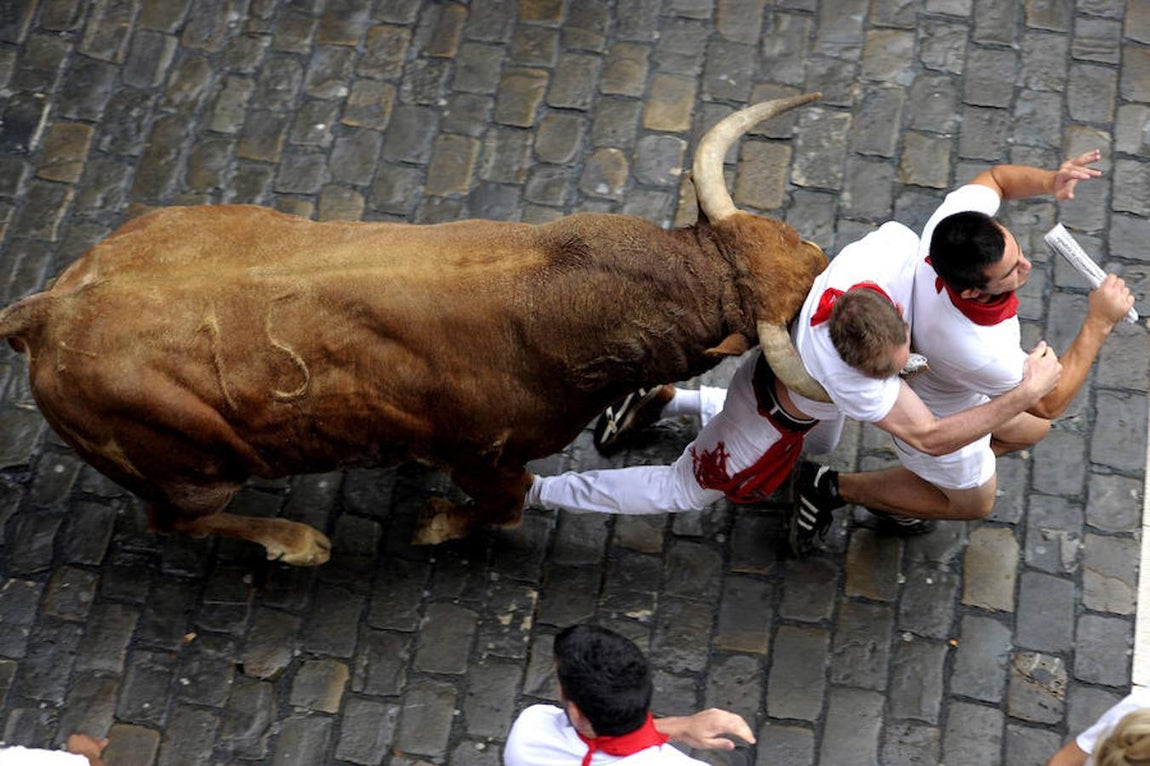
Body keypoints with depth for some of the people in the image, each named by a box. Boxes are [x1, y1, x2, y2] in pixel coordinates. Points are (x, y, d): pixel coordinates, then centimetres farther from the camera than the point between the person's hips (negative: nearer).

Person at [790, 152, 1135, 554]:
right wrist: (1099, 323, -30)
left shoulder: (954, 220, -34)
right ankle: (832, 487, 26)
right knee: (973, 502, 24)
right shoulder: (979, 351, -48)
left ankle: (896, 487, 36)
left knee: (1030, 430, 29)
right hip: (938, 418, -7)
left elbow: (996, 177, -10)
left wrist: (1049, 181, -30)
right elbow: (1049, 402, -27)